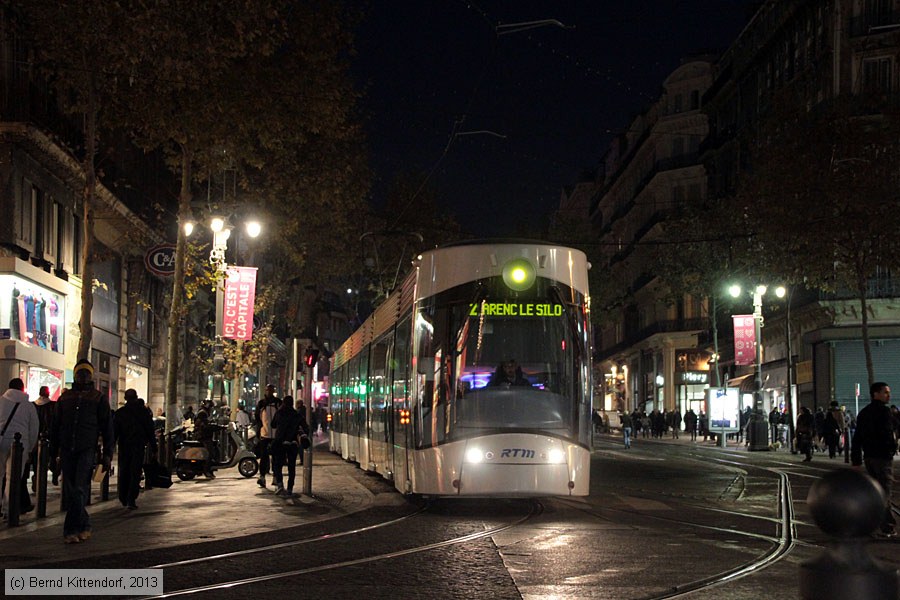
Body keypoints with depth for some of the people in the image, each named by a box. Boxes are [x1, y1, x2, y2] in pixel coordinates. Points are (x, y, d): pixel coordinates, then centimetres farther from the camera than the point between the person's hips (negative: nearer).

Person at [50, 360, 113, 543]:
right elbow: (56, 426, 17)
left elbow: (107, 428, 4)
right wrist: (54, 452, 11)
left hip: (87, 450, -4)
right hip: (67, 450, 4)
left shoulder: (99, 399, 6)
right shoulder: (65, 397, 15)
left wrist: (107, 454, -2)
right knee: (70, 491, 3)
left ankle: (71, 530, -12)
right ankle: (84, 525, 17)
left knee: (80, 490, -12)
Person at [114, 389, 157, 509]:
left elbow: (114, 432, 2)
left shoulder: (119, 413, 3)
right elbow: (150, 431, 2)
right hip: (138, 446, -1)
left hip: (124, 446, 1)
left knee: (123, 473, 13)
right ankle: (131, 500, -11)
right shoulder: (144, 411, 1)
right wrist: (153, 447, 6)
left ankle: (123, 499, 19)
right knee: (135, 473, -2)